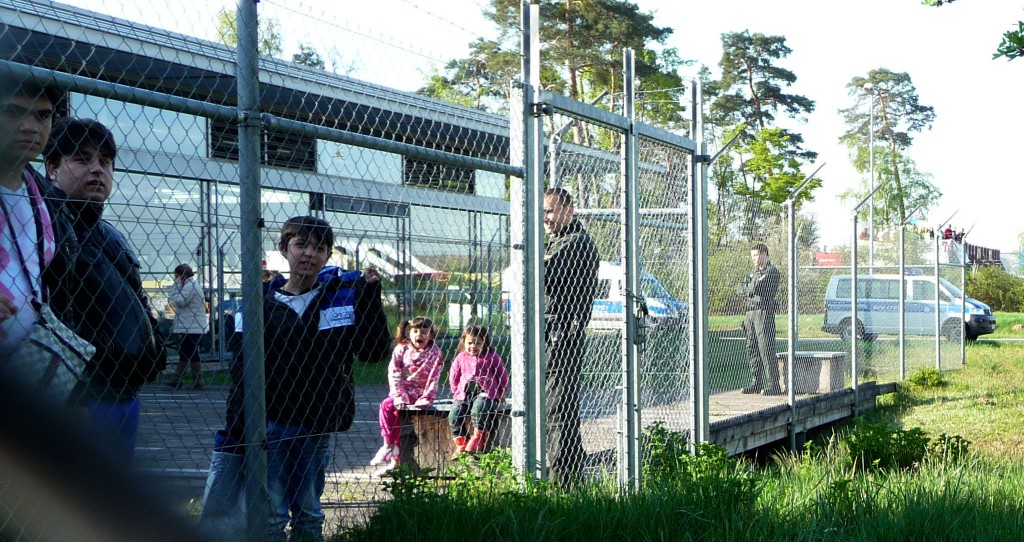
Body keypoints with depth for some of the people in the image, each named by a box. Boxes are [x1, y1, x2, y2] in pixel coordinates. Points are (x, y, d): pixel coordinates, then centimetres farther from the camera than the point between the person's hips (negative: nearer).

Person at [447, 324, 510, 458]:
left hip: (486, 392, -3)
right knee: (454, 414, -22)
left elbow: (503, 375, 13)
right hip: (464, 394, 3)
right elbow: (453, 378, 23)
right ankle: (460, 444, -16)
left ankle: (477, 438, -26)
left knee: (478, 408, -37)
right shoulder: (460, 358, 14)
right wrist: (457, 393, 18)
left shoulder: (491, 357, 7)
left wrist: (502, 394, 14)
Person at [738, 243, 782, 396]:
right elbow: (741, 292, 13)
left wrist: (749, 289, 1)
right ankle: (756, 382, 15)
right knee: (752, 350, 8)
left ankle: (773, 385, -12)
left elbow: (757, 288, -18)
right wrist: (753, 289, -4)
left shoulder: (772, 272, -5)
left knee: (766, 350, -12)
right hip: (750, 313, 9)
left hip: (764, 312, -9)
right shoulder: (754, 272, 22)